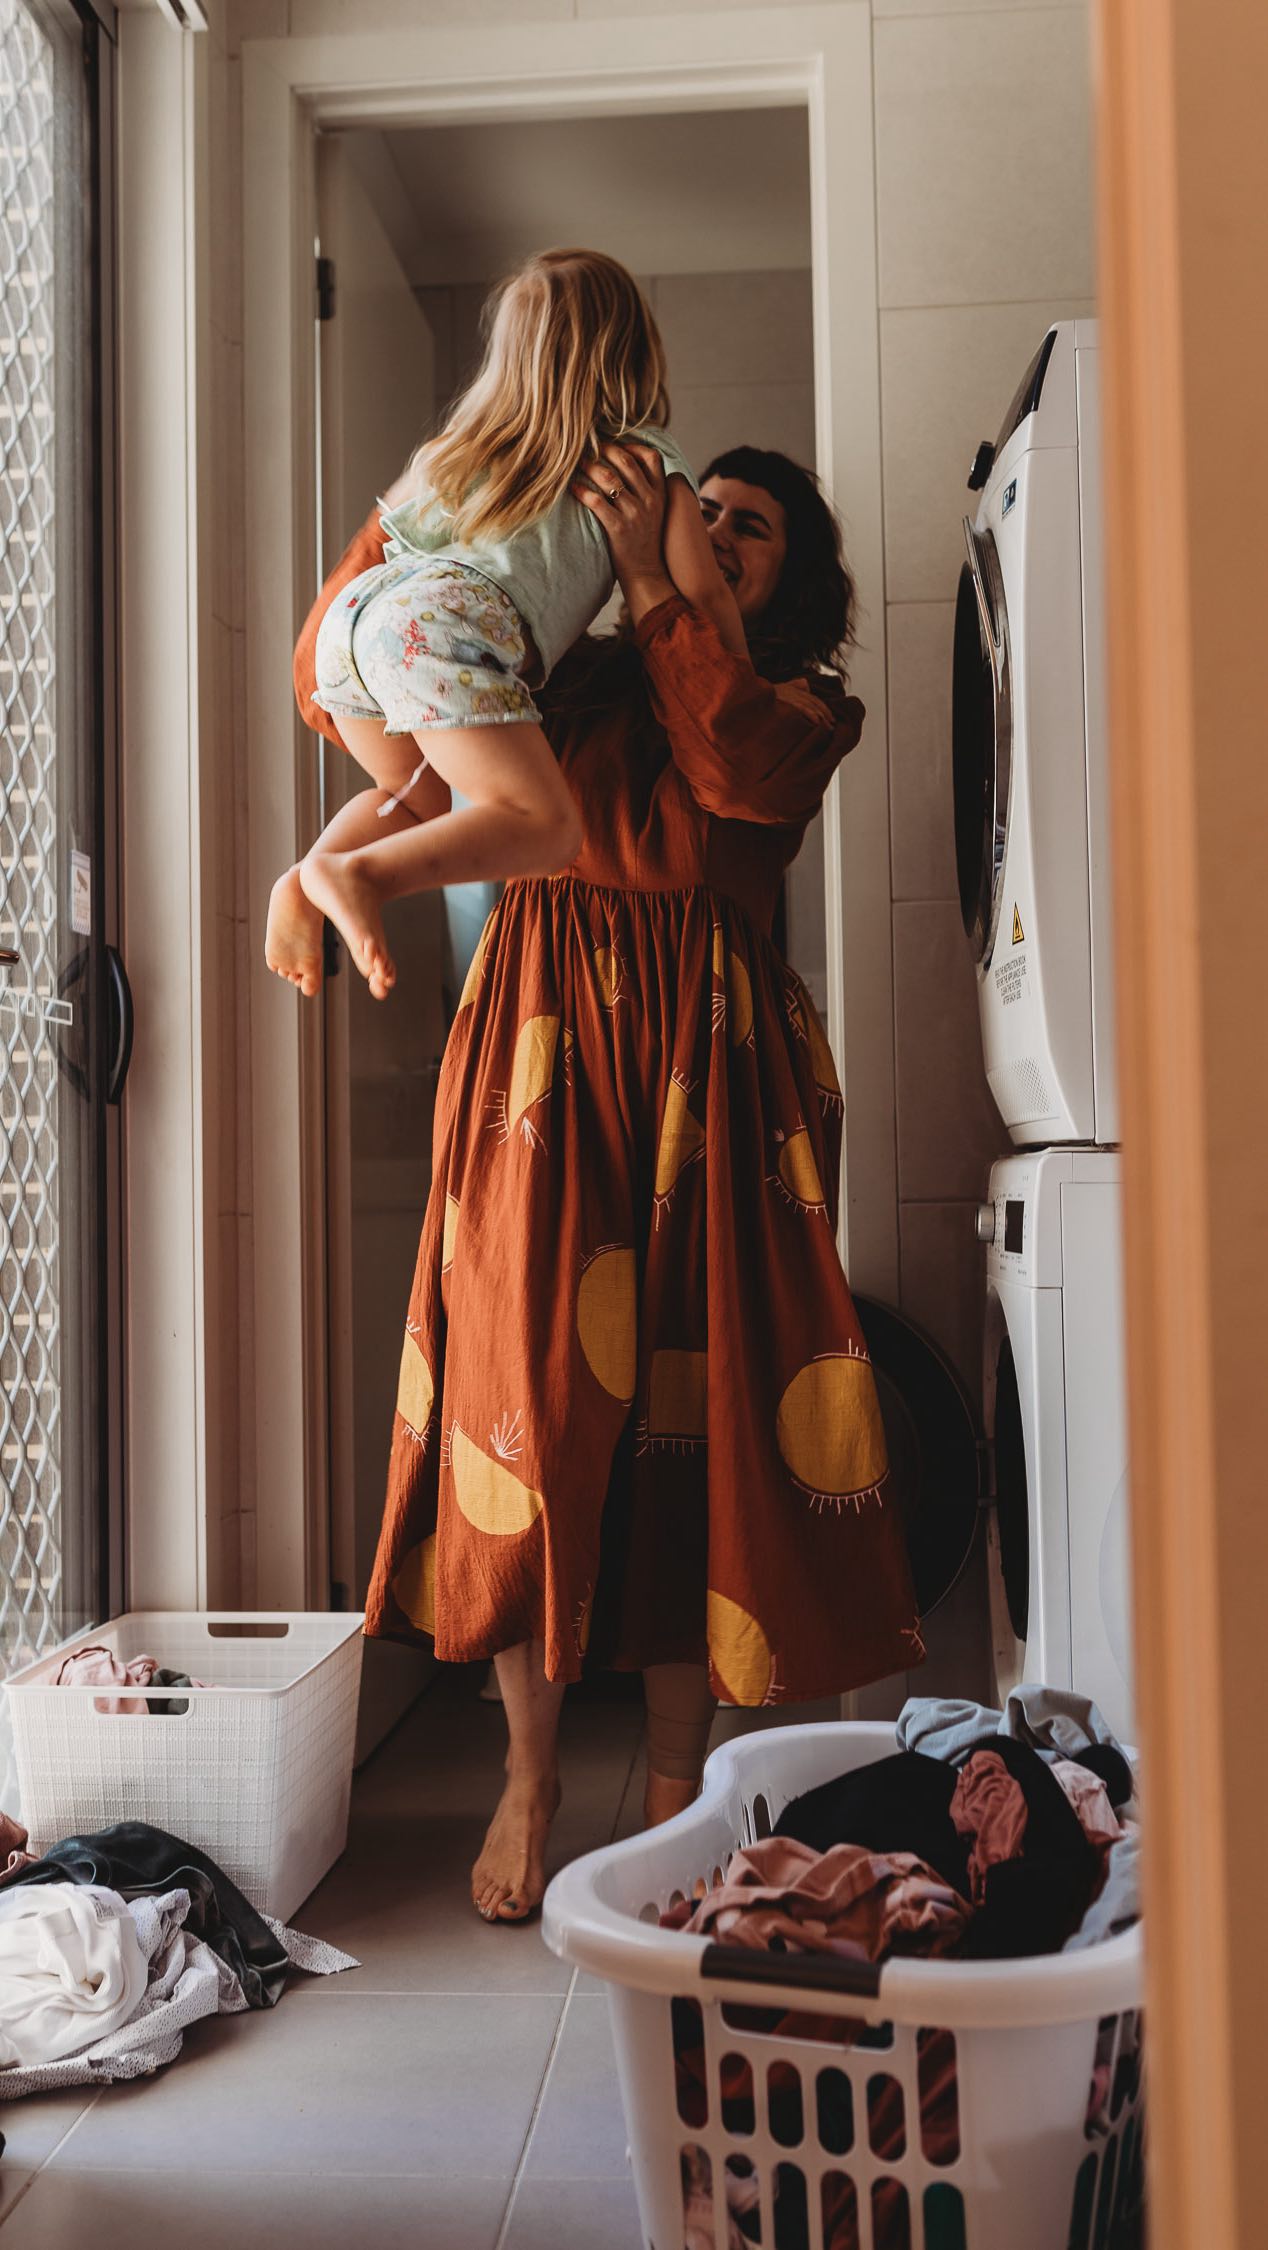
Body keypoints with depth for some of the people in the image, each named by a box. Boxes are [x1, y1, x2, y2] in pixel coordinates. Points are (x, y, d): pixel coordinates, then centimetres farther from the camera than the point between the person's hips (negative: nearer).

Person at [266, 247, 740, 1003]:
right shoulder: (647, 459, 14)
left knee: (418, 799, 28)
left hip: (358, 608, 7)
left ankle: (306, 887, 3)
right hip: (444, 628, -7)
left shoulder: (464, 447, 30)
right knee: (549, 826, -11)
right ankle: (356, 874, -28)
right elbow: (705, 596, 12)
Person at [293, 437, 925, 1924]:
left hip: (711, 1061, 0)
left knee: (697, 1407, -1)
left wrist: (649, 585, -10)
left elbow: (740, 767, -9)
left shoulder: (808, 707, 16)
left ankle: (672, 1783, 11)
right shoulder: (563, 678, 17)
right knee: (532, 1388, -6)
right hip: (546, 1045, 0)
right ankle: (529, 1770, 9)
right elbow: (337, 688, 14)